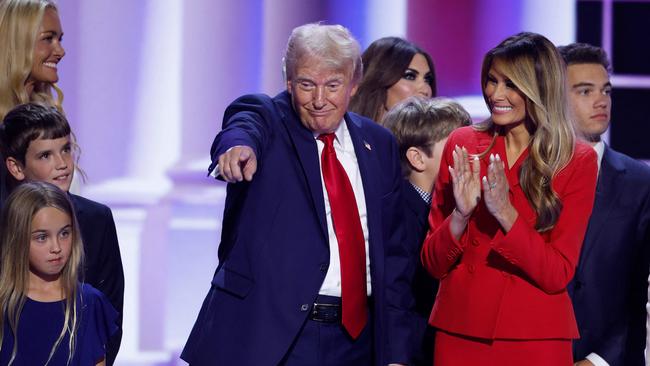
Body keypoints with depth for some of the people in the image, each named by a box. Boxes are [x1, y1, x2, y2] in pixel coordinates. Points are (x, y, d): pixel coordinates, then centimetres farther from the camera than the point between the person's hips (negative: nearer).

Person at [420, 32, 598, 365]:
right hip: (460, 334, 2)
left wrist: (505, 214, -22)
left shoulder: (577, 162, -6)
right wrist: (461, 214, -17)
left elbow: (558, 275, -11)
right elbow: (433, 264, 1)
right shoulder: (462, 145, 0)